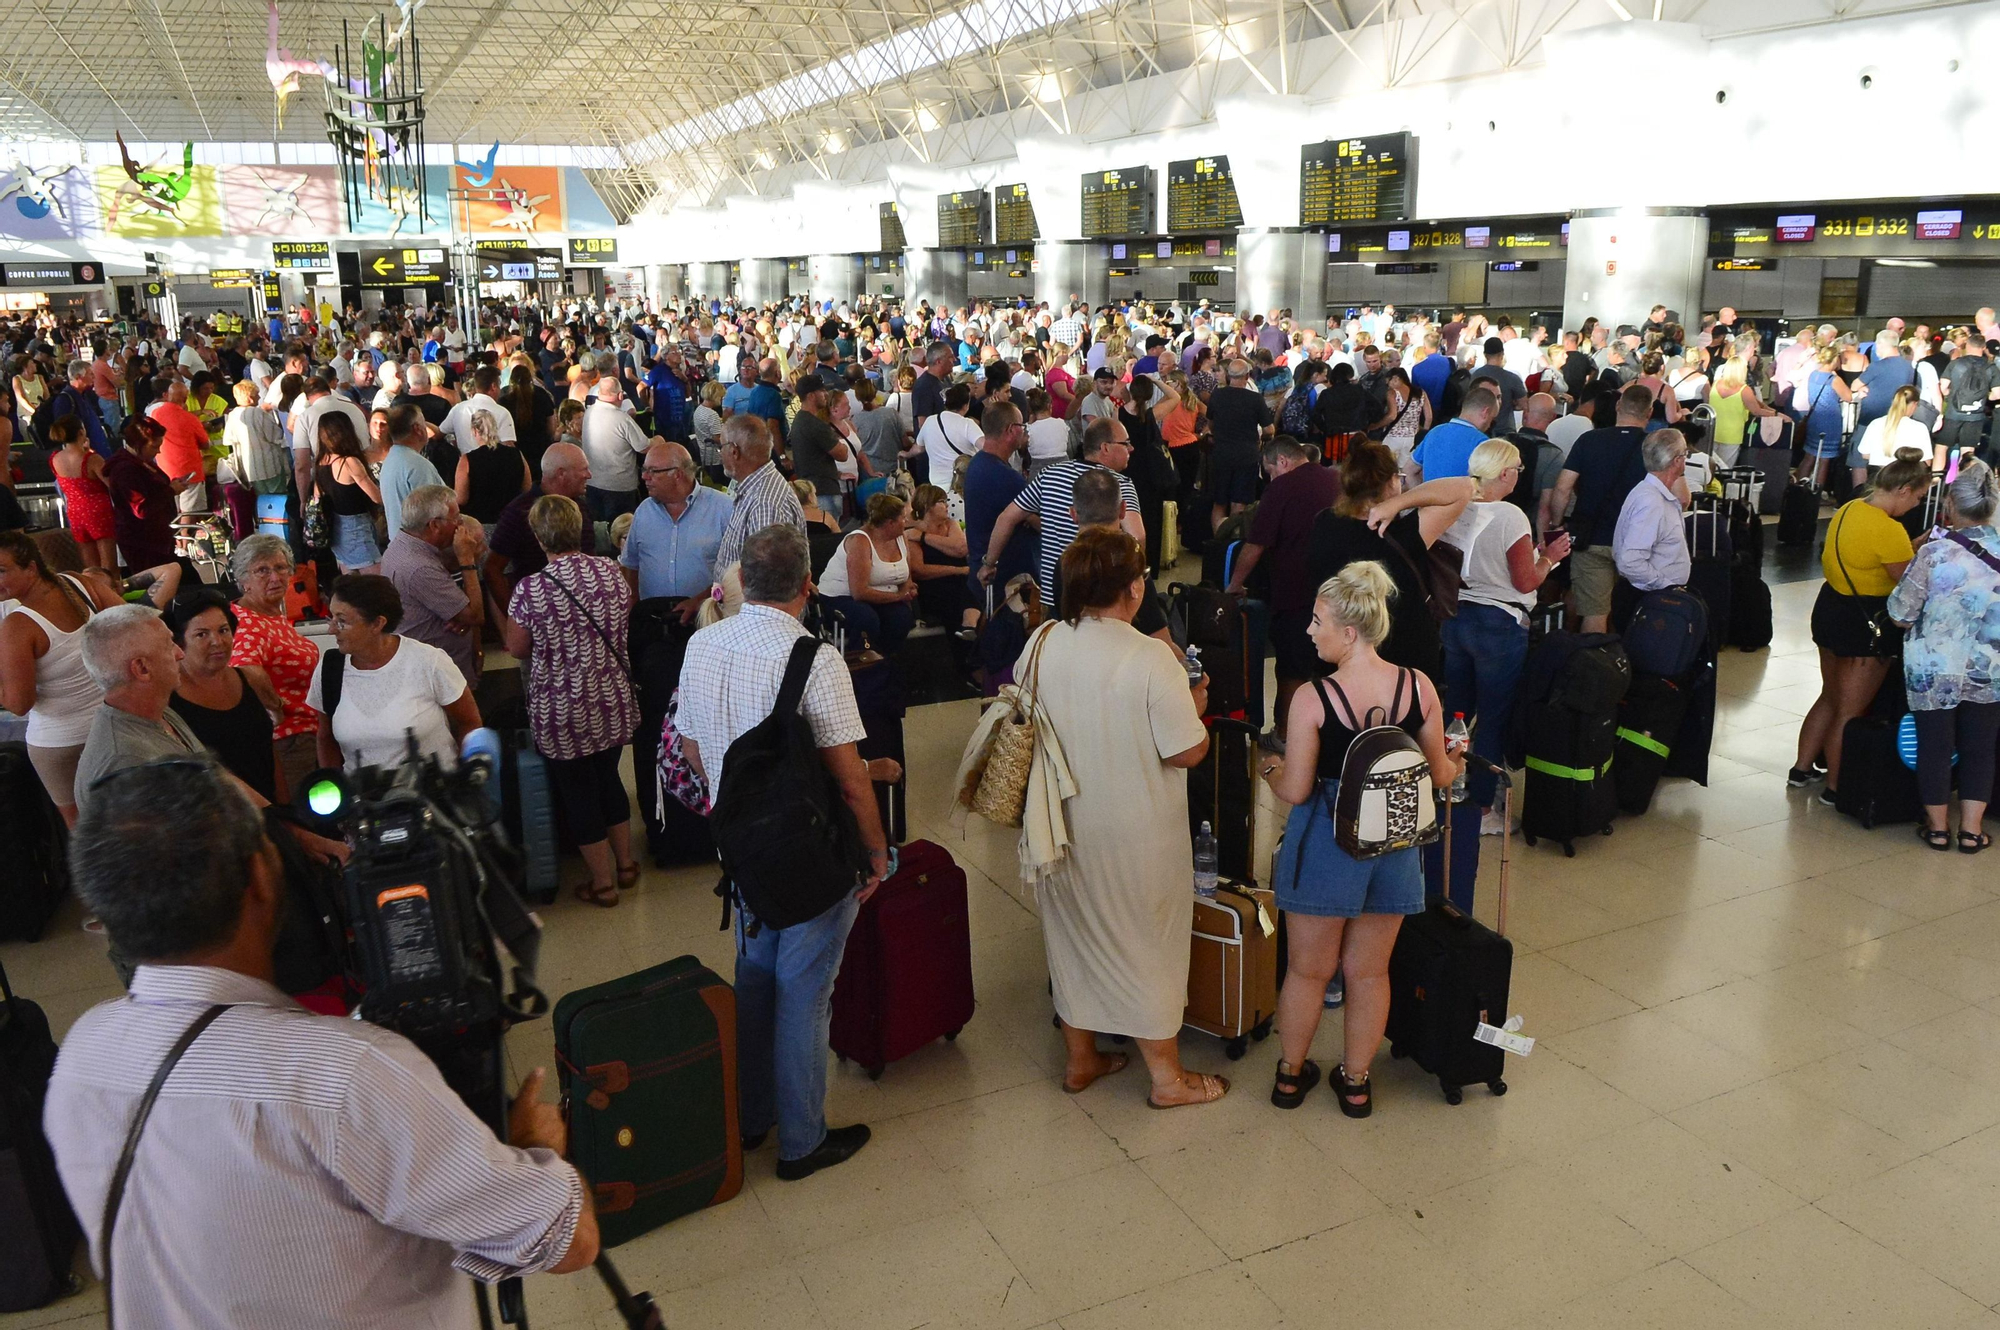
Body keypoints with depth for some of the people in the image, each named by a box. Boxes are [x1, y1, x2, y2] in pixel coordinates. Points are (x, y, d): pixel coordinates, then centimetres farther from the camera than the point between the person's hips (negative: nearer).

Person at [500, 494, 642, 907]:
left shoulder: (530, 589, -20)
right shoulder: (610, 572, -8)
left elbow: (517, 648, -8)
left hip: (563, 713, -4)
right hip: (612, 703, 4)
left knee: (578, 792, 12)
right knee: (609, 777, 24)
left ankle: (603, 882, 23)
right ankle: (625, 863, 37)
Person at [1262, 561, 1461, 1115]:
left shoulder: (1312, 699, -21)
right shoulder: (1419, 687, -10)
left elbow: (1295, 791, -16)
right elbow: (1439, 775, 0)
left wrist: (1271, 770, 6)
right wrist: (1454, 764, 23)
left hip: (1325, 847, -3)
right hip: (1394, 847, 3)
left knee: (1308, 970, 16)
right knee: (1369, 971, 20)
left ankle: (1290, 1074, 34)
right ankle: (1355, 1081, 34)